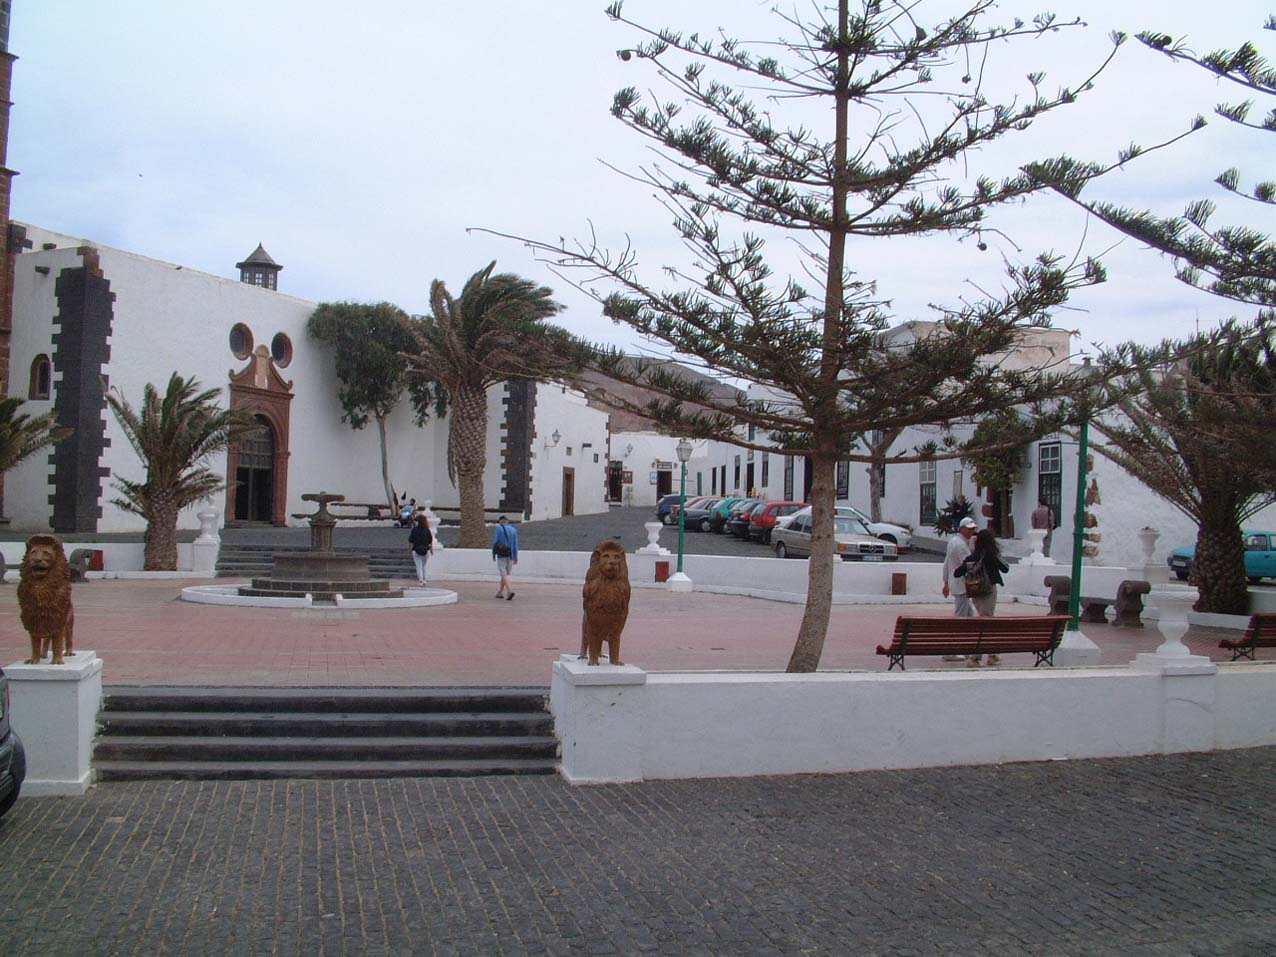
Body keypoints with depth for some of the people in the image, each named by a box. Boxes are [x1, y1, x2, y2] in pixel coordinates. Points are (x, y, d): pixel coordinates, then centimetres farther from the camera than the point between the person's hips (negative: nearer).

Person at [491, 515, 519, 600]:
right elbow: (515, 544, 3)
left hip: (501, 555, -4)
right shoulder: (513, 530, 7)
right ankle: (500, 592, 25)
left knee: (504, 574, -8)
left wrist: (493, 554, 3)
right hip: (510, 555, 4)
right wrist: (515, 558, 4)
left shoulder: (499, 529, -4)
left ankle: (510, 591, -27)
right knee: (505, 573, 17)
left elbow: (495, 541, -7)